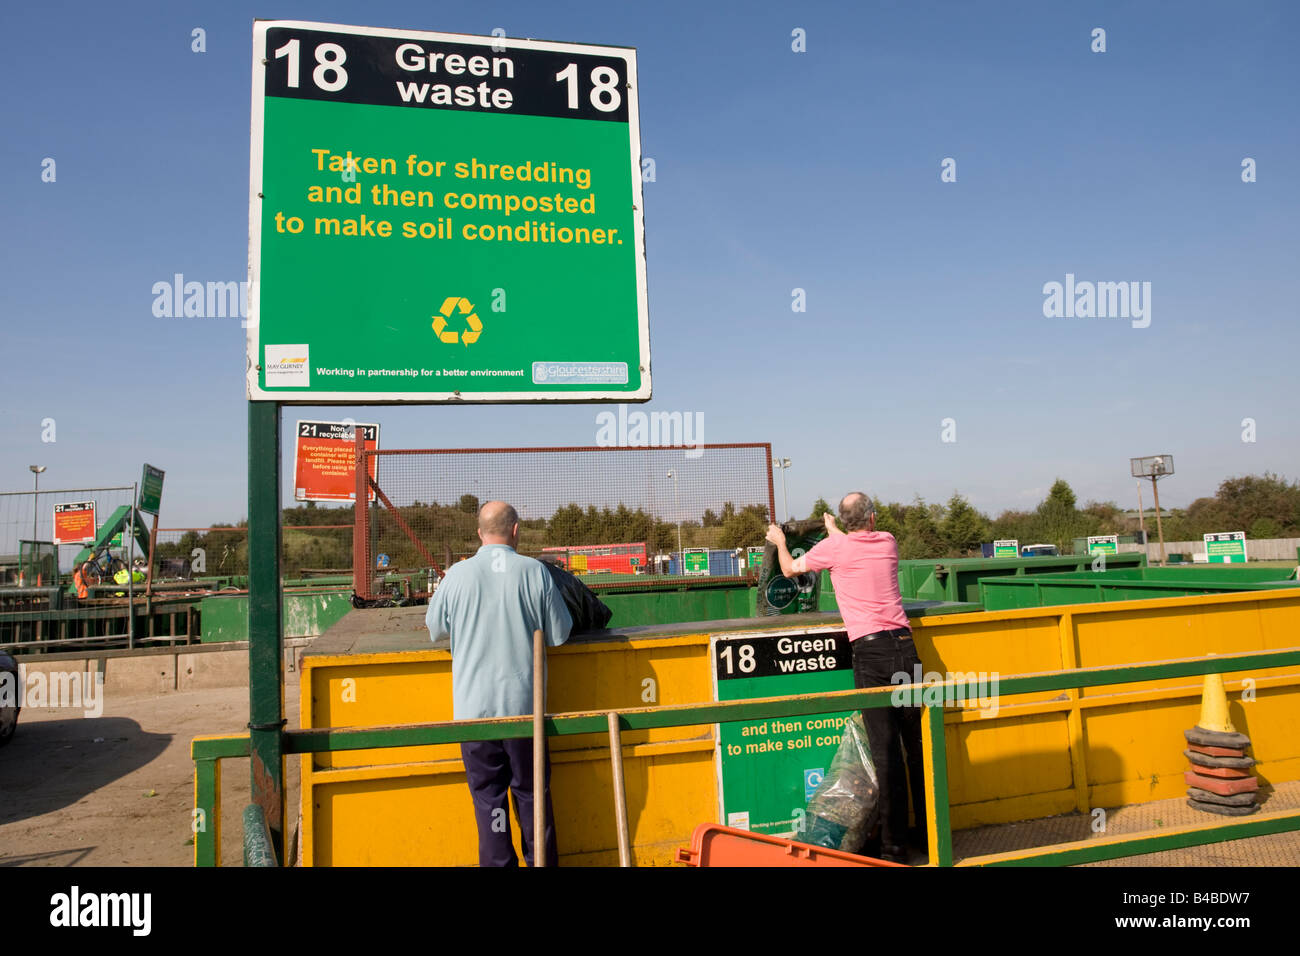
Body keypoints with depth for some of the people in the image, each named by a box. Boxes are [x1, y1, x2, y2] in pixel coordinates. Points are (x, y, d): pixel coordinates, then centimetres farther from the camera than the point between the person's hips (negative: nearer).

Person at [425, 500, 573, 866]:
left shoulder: (457, 574, -6)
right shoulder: (534, 571, -8)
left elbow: (435, 628, 9)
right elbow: (559, 634, -1)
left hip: (474, 706, 0)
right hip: (524, 703, 0)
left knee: (487, 794, 10)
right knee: (531, 792, 14)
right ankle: (541, 859, 23)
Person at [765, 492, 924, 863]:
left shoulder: (834, 547, 1)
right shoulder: (888, 542, 12)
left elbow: (790, 569, 18)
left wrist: (780, 542, 38)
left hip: (870, 652, -4)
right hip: (905, 647, 4)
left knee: (886, 751, -3)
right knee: (918, 746, 9)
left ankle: (895, 847, 2)